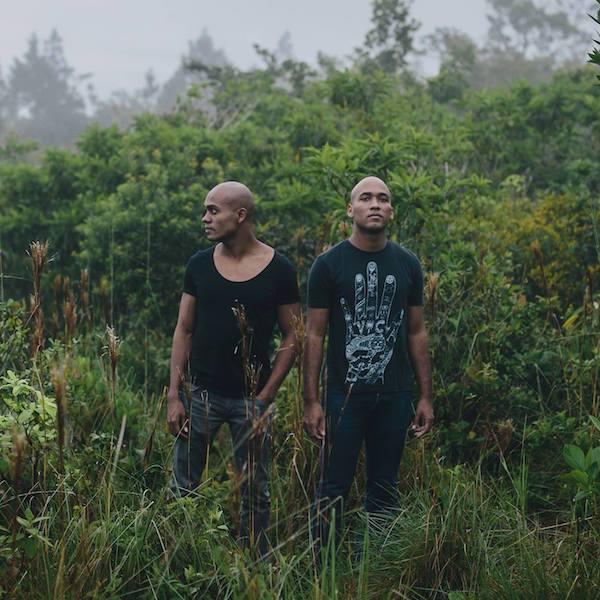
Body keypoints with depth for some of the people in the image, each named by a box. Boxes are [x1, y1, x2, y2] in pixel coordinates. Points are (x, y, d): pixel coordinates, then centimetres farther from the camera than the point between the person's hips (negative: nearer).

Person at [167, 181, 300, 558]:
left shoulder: (278, 269, -5)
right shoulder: (200, 265, 2)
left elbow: (292, 337, -1)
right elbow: (184, 330, 5)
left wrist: (265, 397, -7)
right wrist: (174, 396, -1)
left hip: (250, 398, -2)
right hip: (202, 394, 2)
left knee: (255, 494, 7)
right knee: (182, 490, 5)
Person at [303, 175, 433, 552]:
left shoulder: (407, 265, 7)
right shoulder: (330, 265, -3)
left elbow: (417, 333, 11)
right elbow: (315, 336, -2)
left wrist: (426, 397, 7)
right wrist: (312, 401, -7)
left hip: (395, 395, 3)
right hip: (345, 394, -3)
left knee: (385, 489, 10)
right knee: (335, 488, 0)